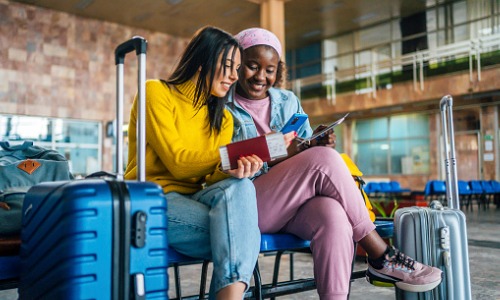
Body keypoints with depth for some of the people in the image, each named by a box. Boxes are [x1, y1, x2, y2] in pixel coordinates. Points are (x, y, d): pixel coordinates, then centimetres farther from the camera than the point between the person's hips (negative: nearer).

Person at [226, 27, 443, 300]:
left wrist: (320, 145, -10)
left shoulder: (288, 101, 17)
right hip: (247, 207, -4)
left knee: (334, 216, -33)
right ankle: (381, 258, -16)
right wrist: (277, 158, -18)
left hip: (296, 204, 4)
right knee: (323, 159, -27)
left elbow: (307, 154, 15)